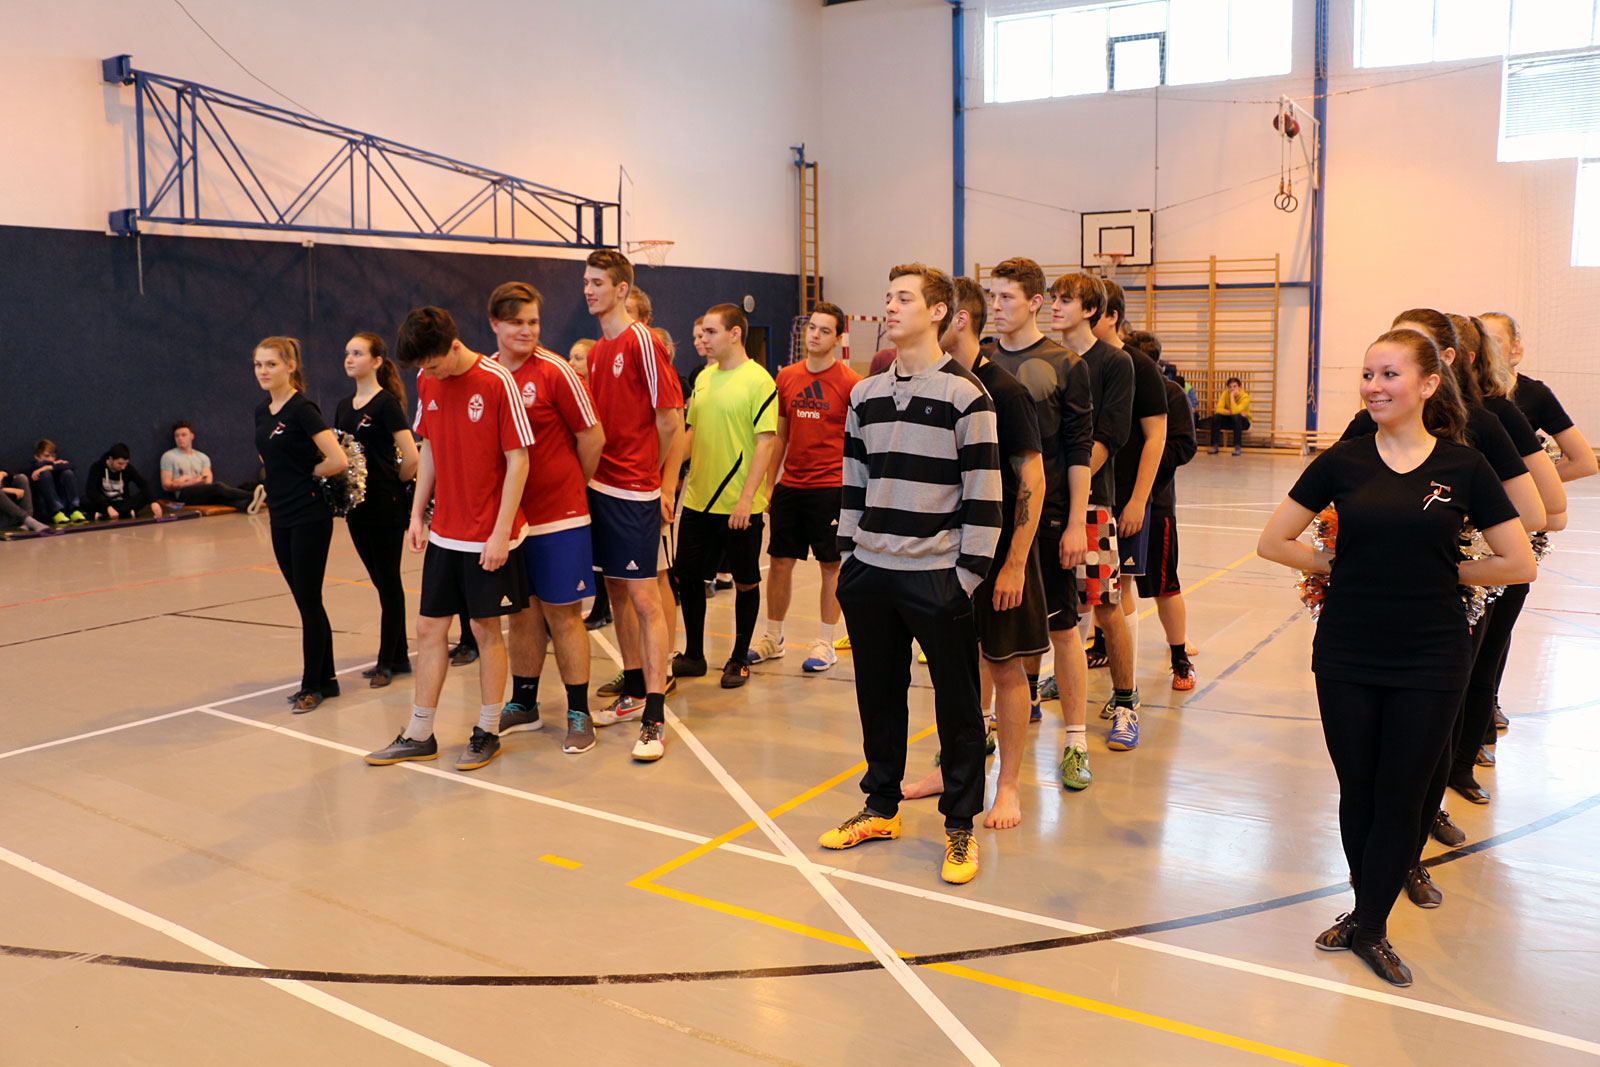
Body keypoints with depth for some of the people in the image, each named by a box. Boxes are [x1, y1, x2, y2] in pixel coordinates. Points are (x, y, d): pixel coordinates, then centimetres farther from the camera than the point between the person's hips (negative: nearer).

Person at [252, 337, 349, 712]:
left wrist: (308, 474, -6)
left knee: (309, 601, -1)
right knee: (307, 602, 12)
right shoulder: (262, 411, 10)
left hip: (310, 518, -8)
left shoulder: (302, 409, -13)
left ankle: (312, 685, 10)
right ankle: (326, 679, 22)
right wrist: (273, 481, 11)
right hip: (281, 517, 8)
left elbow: (338, 460, -21)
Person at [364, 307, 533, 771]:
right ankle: (419, 734, 21)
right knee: (429, 628, 10)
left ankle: (487, 732, 19)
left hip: (489, 536, -6)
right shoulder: (427, 383, 5)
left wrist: (501, 533, -16)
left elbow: (518, 459, -14)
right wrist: (417, 514, 11)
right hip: (443, 532, 6)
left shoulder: (497, 381, -14)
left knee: (486, 630, 4)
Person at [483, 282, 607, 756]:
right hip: (508, 516, 4)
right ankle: (522, 705, 27)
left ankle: (579, 713, 12)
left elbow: (592, 436, -6)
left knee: (561, 613, 1)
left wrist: (571, 488, 5)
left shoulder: (555, 372, -10)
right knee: (522, 611, 14)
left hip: (558, 518, -4)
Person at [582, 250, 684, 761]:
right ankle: (633, 693, 28)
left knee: (644, 598, -6)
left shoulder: (641, 341, -11)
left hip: (634, 492, -8)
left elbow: (670, 419, -11)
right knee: (616, 591, 15)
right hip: (601, 486, 8)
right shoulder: (597, 350, 13)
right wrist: (595, 471, 10)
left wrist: (662, 481, -4)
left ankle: (654, 719, -2)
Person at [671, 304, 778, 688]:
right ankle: (693, 656, 26)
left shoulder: (758, 380, -10)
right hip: (697, 499, 7)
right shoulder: (704, 378, 11)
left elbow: (766, 441, -14)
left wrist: (747, 497, -19)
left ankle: (739, 659, 22)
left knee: (745, 581, 7)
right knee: (687, 576, 10)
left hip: (740, 504, -6)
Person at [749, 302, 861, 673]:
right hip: (790, 485, 4)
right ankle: (773, 638, 23)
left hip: (830, 488, -4)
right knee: (779, 560, 9)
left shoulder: (850, 383, -6)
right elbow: (779, 436, 13)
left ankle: (825, 643, 16)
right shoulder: (787, 377, 7)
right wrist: (768, 484, 10)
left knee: (831, 565, 4)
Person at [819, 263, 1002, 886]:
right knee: (878, 694, 14)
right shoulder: (865, 395, 11)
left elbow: (984, 492, -8)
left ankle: (960, 826, 17)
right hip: (870, 574, 5)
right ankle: (881, 808, 30)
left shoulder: (965, 394, -6)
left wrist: (969, 572, -10)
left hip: (937, 576, -5)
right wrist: (846, 552, 11)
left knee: (956, 701, 4)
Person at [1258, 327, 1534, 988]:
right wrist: (1339, 565, 0)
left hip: (1431, 659, -1)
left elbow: (1519, 565, 0)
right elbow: (1273, 543, 3)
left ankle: (1369, 925, 22)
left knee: (1401, 796, 7)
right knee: (1358, 790, 11)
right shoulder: (1342, 462, -1)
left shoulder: (1462, 467, -3)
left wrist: (1442, 572, 1)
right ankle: (1368, 914, 29)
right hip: (1347, 654, 1)